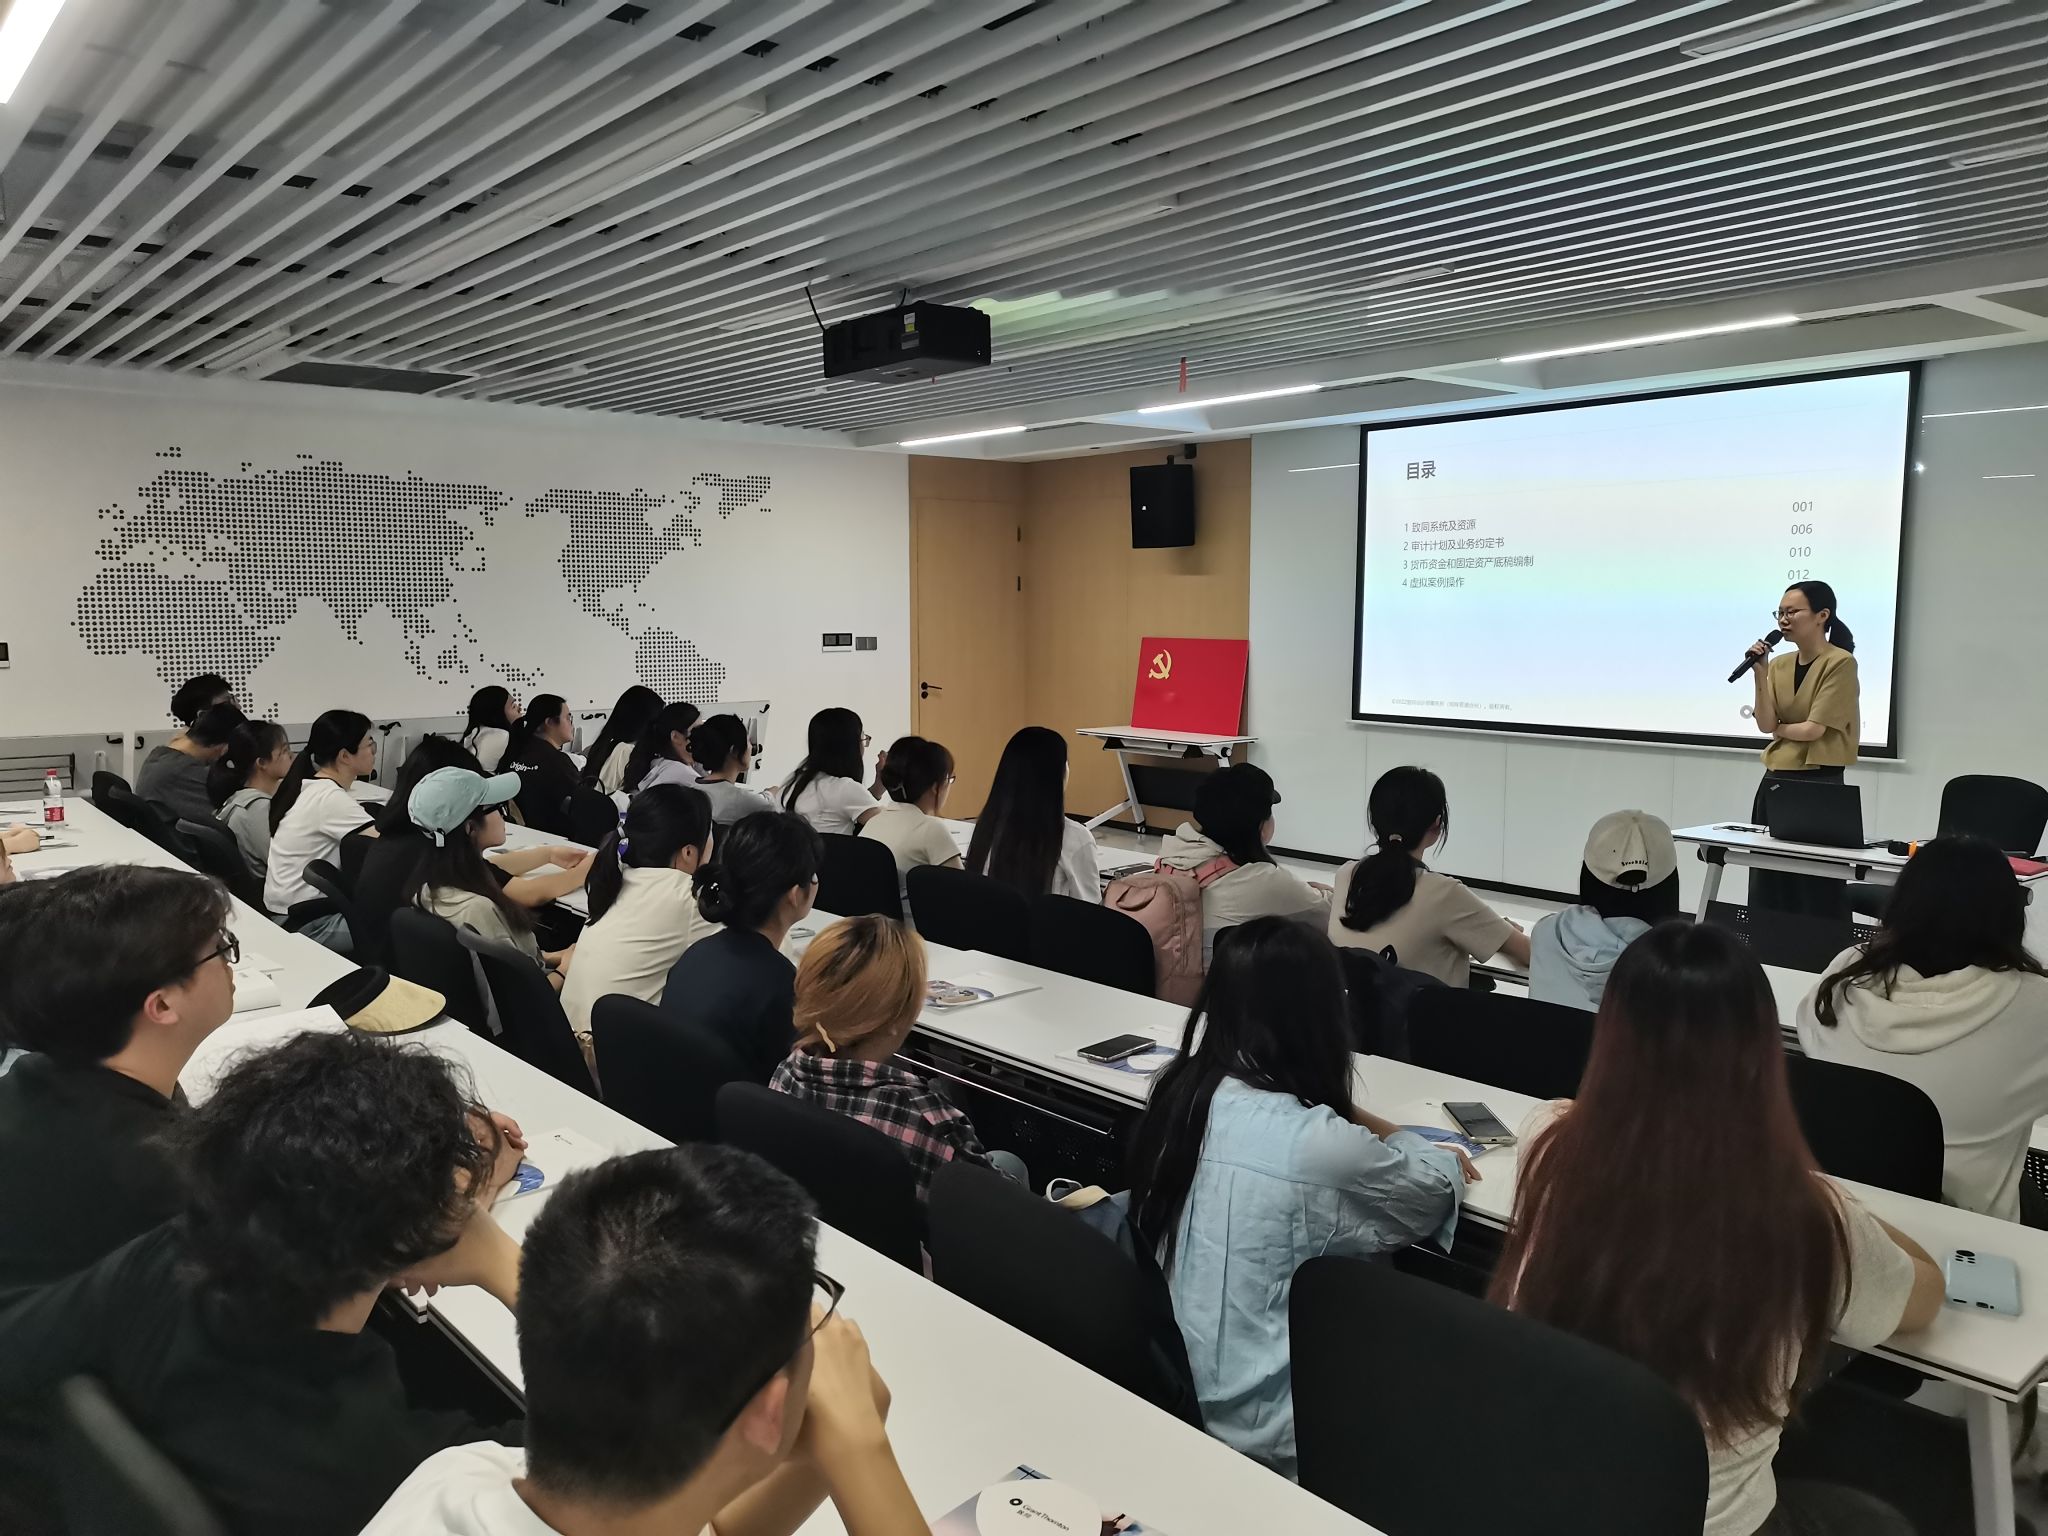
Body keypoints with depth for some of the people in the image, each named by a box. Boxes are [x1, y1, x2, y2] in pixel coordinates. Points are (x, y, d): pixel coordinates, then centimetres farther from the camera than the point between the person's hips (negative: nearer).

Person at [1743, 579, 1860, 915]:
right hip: (1775, 781, 7)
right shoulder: (1779, 664, 9)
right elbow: (1765, 725, 0)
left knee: (1817, 891, -2)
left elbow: (1813, 728, -14)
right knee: (1768, 890, 9)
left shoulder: (1840, 662, -10)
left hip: (1819, 784, -7)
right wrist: (1760, 674, -7)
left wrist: (1778, 728, 3)